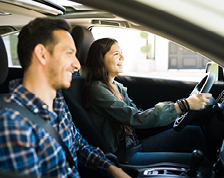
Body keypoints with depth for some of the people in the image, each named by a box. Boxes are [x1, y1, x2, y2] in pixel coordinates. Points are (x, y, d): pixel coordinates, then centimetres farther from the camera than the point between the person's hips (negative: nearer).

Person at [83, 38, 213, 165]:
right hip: (121, 155, -8)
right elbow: (136, 119, -26)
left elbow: (139, 114, 7)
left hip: (134, 144, 8)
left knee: (194, 131, 1)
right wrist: (184, 105, -27)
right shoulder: (97, 89, -19)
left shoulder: (117, 86, 10)